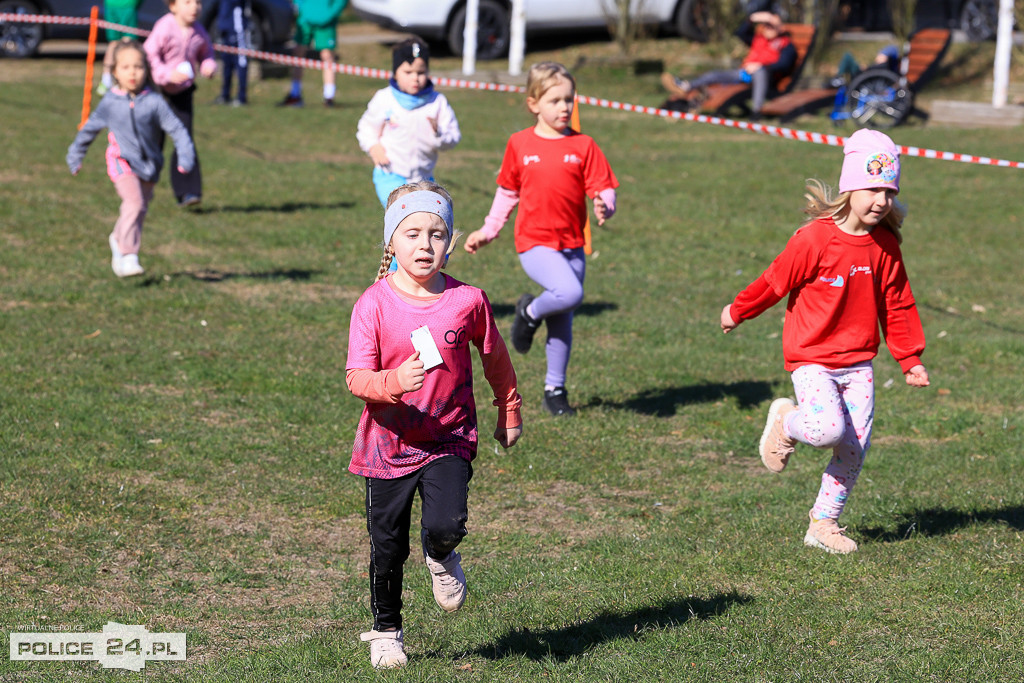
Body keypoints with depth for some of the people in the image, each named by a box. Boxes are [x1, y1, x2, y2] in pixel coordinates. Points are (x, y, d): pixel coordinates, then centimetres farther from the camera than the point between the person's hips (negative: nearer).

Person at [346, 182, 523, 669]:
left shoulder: (468, 301, -7)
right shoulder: (374, 304, -11)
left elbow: (496, 360, 10)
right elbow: (356, 377, -14)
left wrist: (509, 414, 19)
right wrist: (395, 383, -34)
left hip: (449, 440, 0)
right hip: (388, 444, 0)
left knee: (446, 526, -23)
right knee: (387, 548, 8)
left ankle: (441, 557, 15)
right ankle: (386, 632, 32)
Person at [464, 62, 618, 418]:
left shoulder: (583, 146, 1)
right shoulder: (520, 144, 2)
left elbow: (604, 188, -2)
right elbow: (507, 192, 14)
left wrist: (604, 208, -25)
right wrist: (488, 231, 17)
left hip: (572, 245, 2)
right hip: (535, 243, -2)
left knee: (563, 322, 10)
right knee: (570, 293, -29)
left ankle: (555, 390, 26)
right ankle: (530, 311, 2)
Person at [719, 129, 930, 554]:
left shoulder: (886, 246, 1)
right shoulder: (815, 239, -15)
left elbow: (897, 307, 10)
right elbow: (776, 281, -4)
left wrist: (910, 359, 11)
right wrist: (737, 312, 7)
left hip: (858, 363, 5)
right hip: (812, 360, -5)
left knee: (855, 448, 1)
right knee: (829, 429, -25)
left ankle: (823, 523, 16)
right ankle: (786, 420, 9)